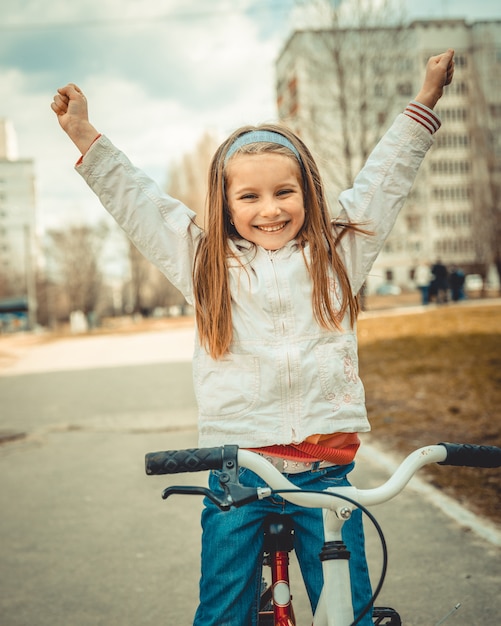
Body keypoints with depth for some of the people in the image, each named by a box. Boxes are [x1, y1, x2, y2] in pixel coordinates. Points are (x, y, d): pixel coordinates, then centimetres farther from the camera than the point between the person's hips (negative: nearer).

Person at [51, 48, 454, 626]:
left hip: (324, 465, 1)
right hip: (237, 467, 0)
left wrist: (424, 101, 16)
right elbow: (136, 202, 10)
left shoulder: (337, 250, 8)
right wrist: (86, 137, 10)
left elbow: (383, 179, 14)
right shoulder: (207, 262, 7)